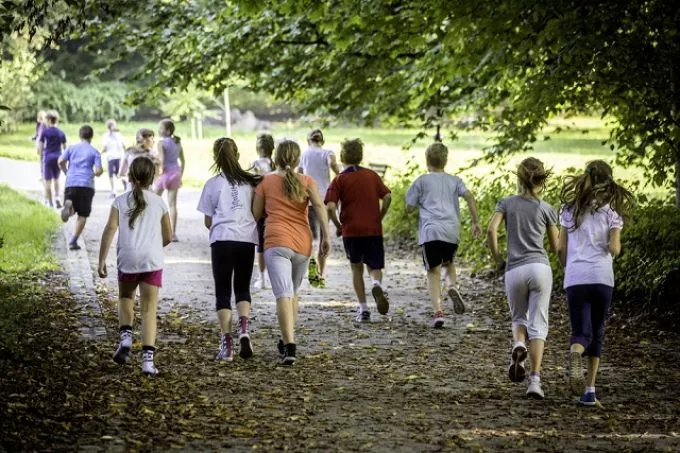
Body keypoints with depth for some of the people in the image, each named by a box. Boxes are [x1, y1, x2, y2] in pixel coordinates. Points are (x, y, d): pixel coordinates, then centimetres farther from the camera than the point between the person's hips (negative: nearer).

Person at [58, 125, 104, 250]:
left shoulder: (71, 148, 11)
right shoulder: (94, 152, 5)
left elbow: (61, 162, -1)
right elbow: (98, 171, -4)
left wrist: (67, 172, 16)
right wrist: (95, 174, 20)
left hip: (71, 183, 2)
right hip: (87, 185, -2)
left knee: (71, 212, 12)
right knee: (82, 215, 5)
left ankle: (68, 205, -25)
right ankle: (73, 241, -3)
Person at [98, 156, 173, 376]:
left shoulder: (120, 201, 4)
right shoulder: (159, 203, 6)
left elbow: (110, 230, -6)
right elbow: (168, 237, 12)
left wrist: (102, 260, -3)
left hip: (128, 259, 0)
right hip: (152, 260, 0)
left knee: (125, 299, 26)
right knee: (149, 310, 1)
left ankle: (126, 336, 3)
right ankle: (147, 359, -8)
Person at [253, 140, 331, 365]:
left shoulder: (266, 181, 7)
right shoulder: (306, 181, 9)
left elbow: (256, 214, 10)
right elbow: (319, 205, -7)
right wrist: (326, 236, -9)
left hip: (277, 242, -3)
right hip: (303, 244, 3)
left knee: (283, 294, -14)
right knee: (293, 292, 23)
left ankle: (289, 345, -28)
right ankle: (286, 340, 28)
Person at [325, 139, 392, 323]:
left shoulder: (340, 180, 0)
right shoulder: (372, 175, 8)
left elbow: (330, 206, -12)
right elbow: (387, 197, 0)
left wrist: (337, 226, 2)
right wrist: (379, 218, 10)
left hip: (351, 231, -1)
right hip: (374, 230, 1)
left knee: (357, 268, 14)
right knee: (375, 267, 10)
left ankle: (363, 309, 9)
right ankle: (377, 285, -25)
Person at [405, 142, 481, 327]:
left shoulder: (422, 181, 10)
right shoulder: (454, 180, 16)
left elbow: (409, 208, 10)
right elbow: (469, 197, -1)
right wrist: (476, 222, 2)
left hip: (430, 231, -2)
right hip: (452, 231, 2)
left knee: (433, 271, 0)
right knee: (448, 263, 26)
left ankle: (438, 310, -15)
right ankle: (453, 286, -6)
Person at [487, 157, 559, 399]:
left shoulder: (506, 203, 7)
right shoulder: (546, 209, 5)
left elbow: (491, 230, -9)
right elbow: (555, 247, 10)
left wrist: (497, 258, 4)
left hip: (514, 270, 1)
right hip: (540, 268, -1)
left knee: (519, 318, 21)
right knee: (538, 325, 1)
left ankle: (518, 345, -13)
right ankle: (535, 379, -10)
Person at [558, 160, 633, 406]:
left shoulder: (570, 208, 7)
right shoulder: (612, 211, 2)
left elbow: (561, 248, 6)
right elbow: (614, 248, -6)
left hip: (575, 278, 1)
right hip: (601, 277, -1)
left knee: (582, 333, -1)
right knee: (597, 333, 13)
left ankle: (575, 355, -38)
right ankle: (589, 391, 8)